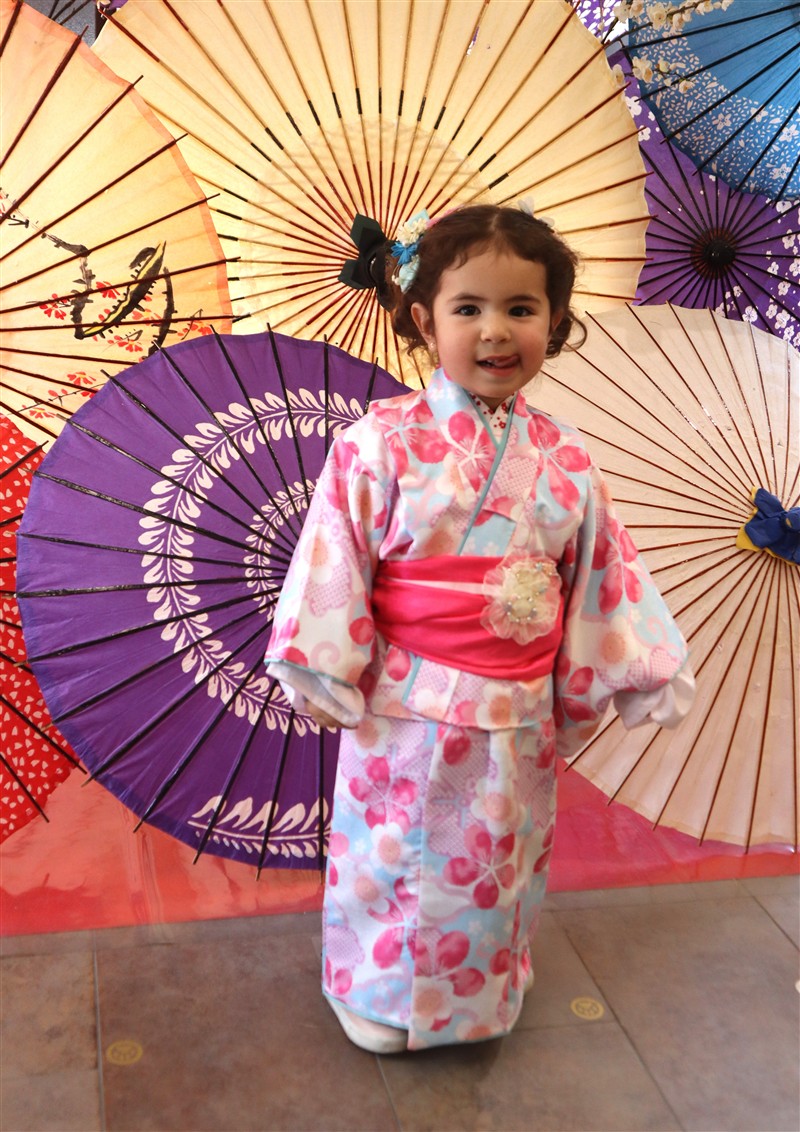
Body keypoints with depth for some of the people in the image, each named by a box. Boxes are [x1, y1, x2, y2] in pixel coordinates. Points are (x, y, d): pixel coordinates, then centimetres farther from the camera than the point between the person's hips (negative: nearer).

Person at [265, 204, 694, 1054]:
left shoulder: (565, 463, -2)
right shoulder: (382, 444, -12)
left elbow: (602, 579, 5)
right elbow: (333, 565, -9)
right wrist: (327, 677, -7)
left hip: (520, 721, 3)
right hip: (408, 710, -3)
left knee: (498, 870, 20)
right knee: (395, 862, 14)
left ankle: (481, 996, 46)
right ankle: (377, 996, 41)